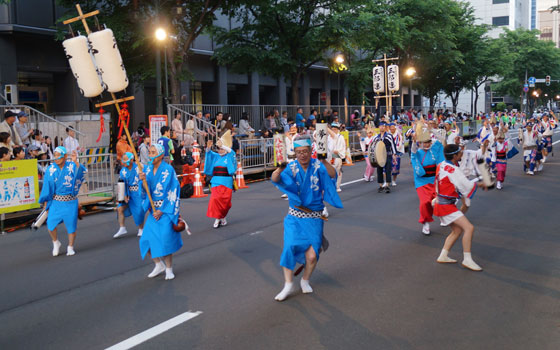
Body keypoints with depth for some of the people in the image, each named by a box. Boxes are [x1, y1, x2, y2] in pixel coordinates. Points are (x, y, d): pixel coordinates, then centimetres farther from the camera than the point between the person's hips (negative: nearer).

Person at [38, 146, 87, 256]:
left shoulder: (72, 166, -6)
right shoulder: (50, 169, 0)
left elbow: (82, 171, -27)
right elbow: (47, 186, 7)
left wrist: (76, 162, -44)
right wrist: (45, 201, 7)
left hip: (70, 202, -1)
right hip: (56, 201, 1)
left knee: (71, 225, 3)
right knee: (50, 224, -8)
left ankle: (70, 248, 23)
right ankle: (56, 243, 20)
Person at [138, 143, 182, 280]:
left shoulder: (168, 170, -11)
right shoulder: (148, 169, 5)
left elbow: (172, 192, -12)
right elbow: (145, 190, 2)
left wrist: (162, 210, -13)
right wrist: (143, 181, -20)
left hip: (166, 209, -5)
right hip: (154, 209, 5)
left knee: (165, 239, -9)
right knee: (146, 240, 0)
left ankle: (169, 269, 10)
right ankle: (159, 265, 22)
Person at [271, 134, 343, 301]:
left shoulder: (318, 166, -4)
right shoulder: (291, 168, -3)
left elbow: (332, 175, -22)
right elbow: (275, 179, -20)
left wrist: (324, 161, -41)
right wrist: (279, 170, -43)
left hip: (314, 218, 0)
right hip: (295, 217, 1)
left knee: (312, 255, -7)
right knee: (290, 247, -15)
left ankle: (305, 281, 22)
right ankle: (288, 285, 0)